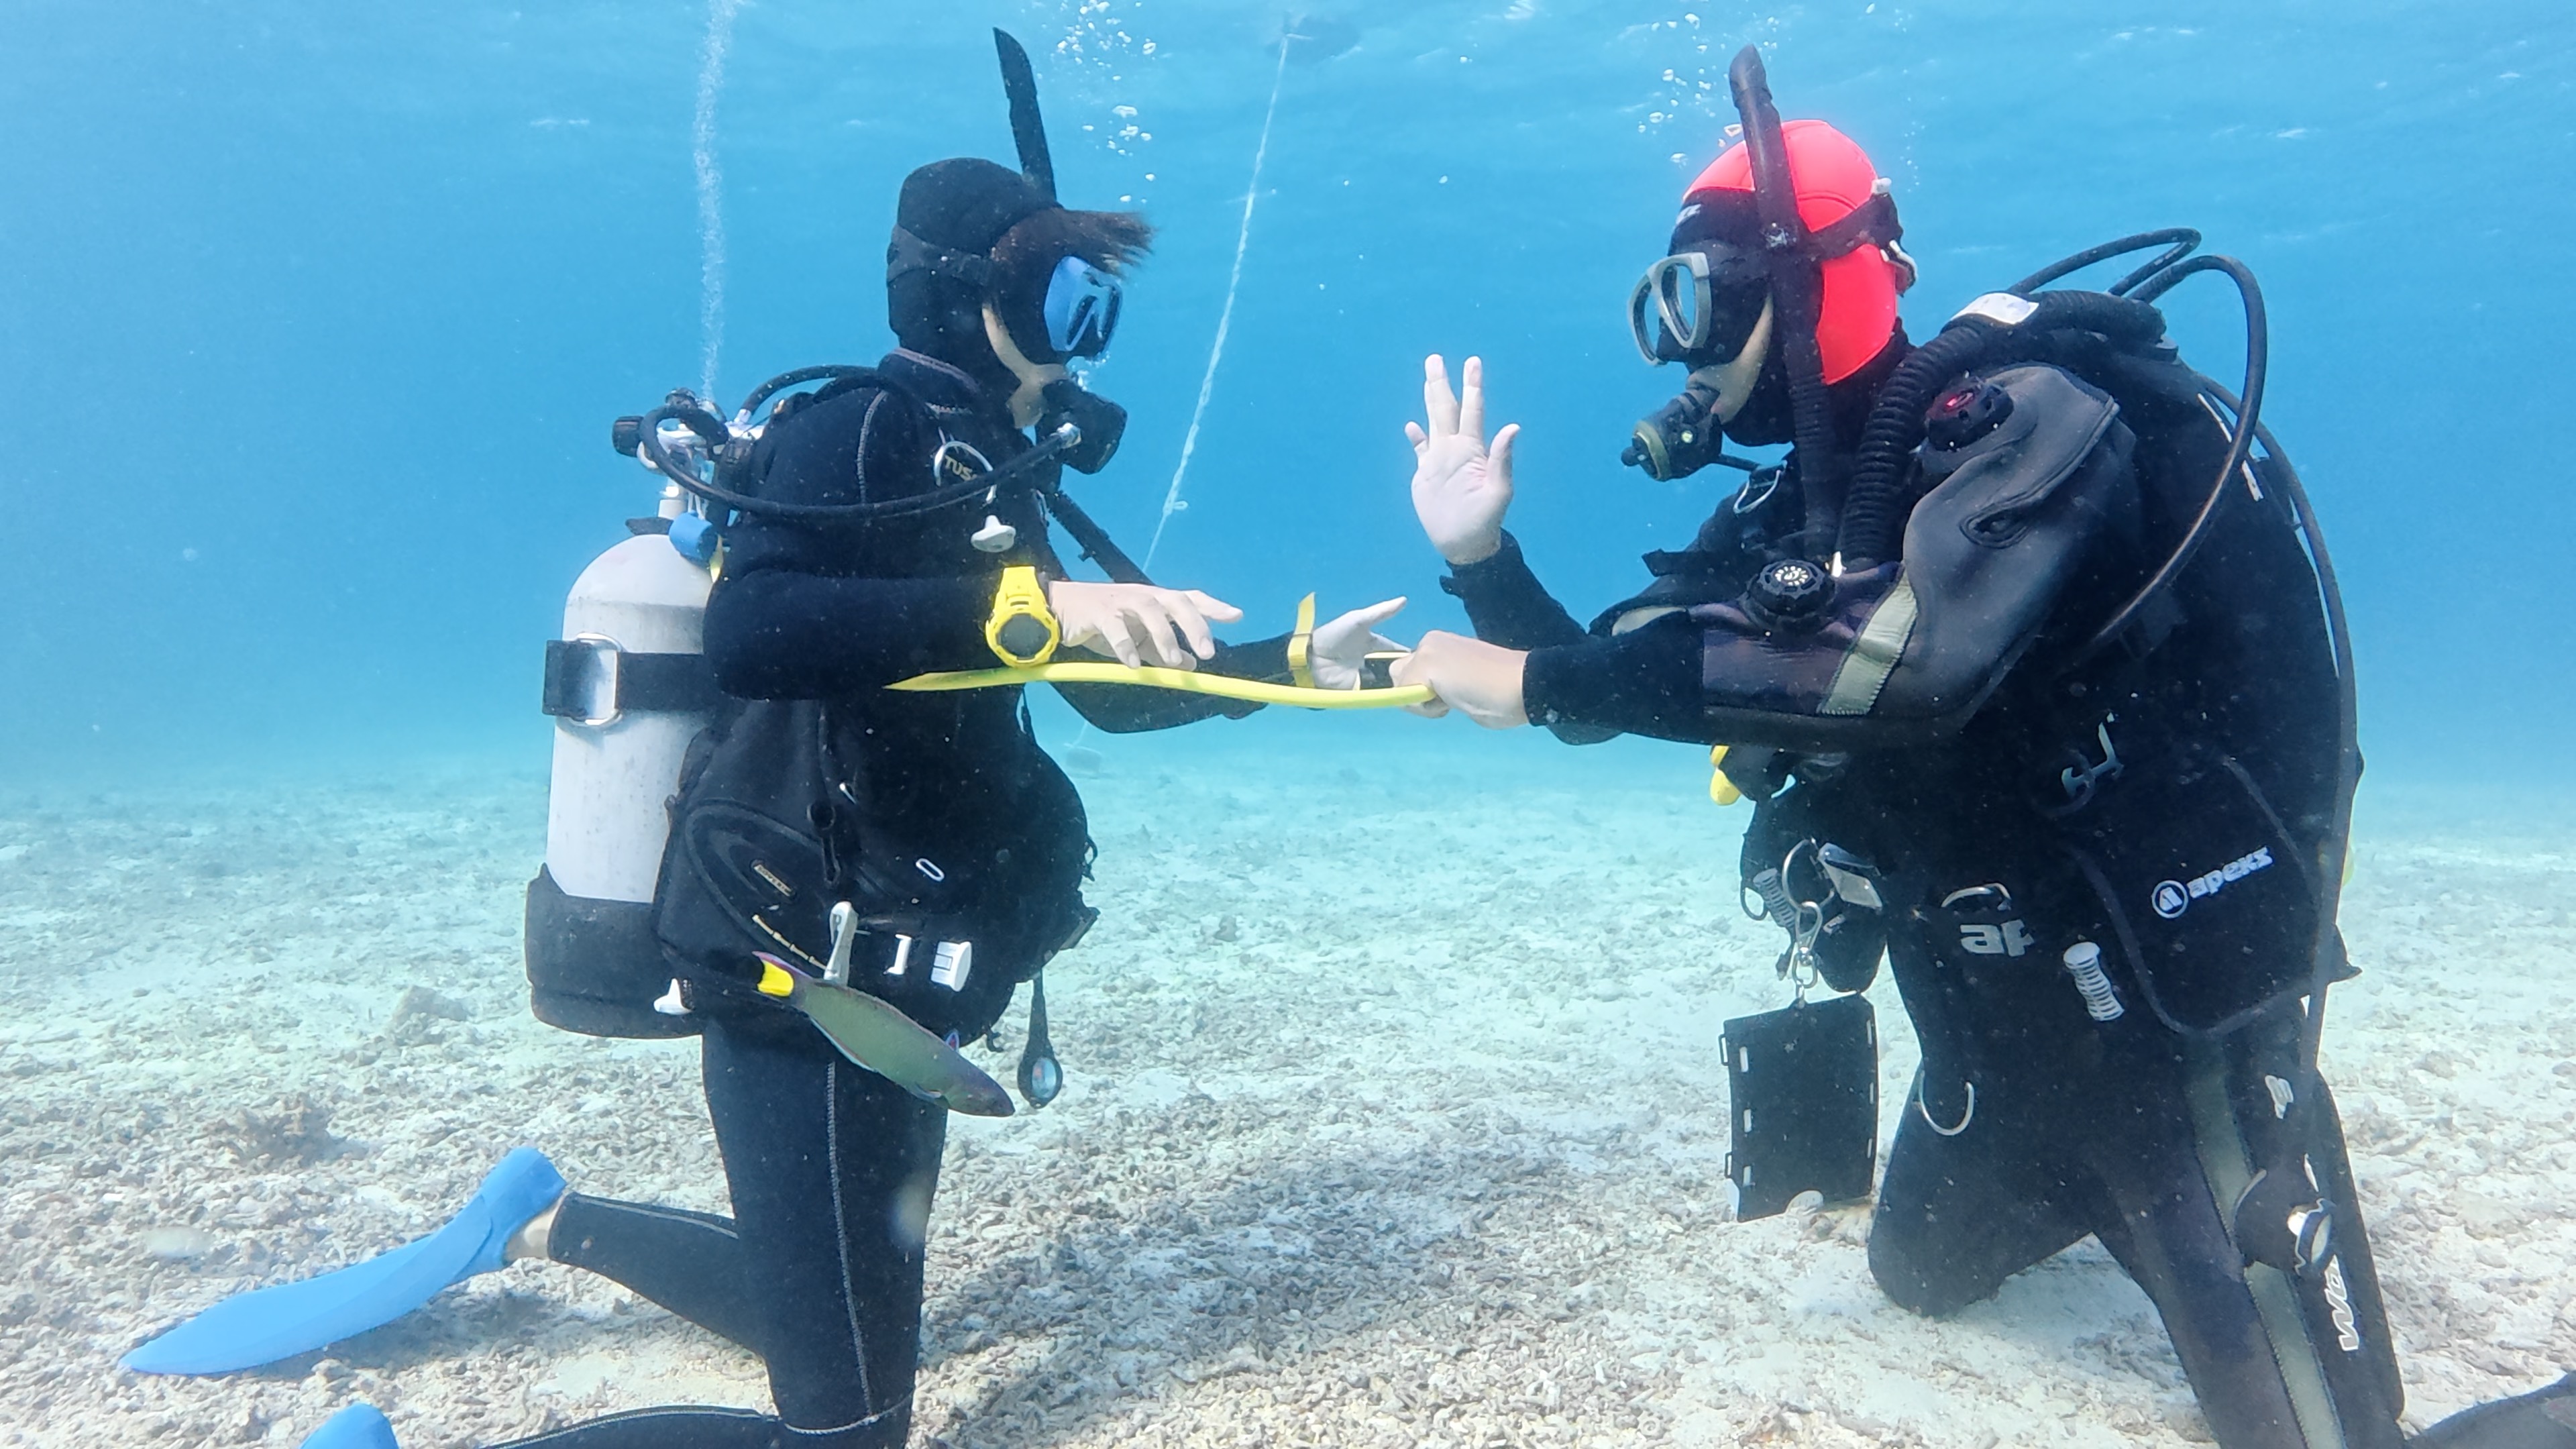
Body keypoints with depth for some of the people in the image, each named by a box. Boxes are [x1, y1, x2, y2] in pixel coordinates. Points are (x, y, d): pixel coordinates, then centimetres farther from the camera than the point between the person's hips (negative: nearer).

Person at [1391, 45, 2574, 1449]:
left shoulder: (2018, 413, -19)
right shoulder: (1782, 515, 4)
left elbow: (1915, 662, -38)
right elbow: (1600, 684, 10)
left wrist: (1549, 681, -34)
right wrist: (1478, 556, -7)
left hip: (2170, 1006, -8)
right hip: (1993, 1021, 8)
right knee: (1920, 1275, 27)